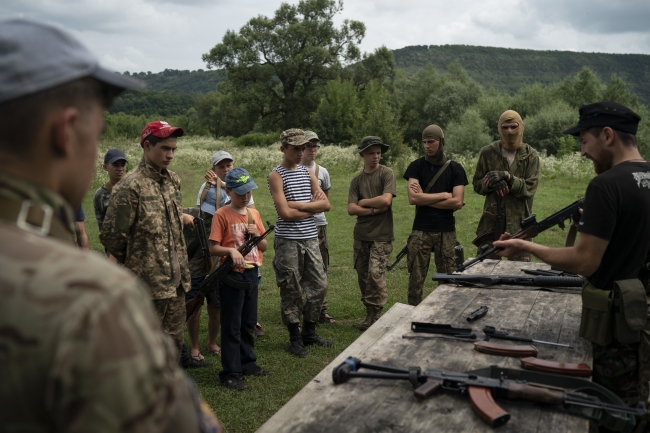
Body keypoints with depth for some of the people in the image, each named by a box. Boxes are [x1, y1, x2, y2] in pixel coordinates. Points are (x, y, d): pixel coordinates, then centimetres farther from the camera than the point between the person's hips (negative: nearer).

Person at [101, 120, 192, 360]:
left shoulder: (173, 180, 9)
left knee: (174, 339, 16)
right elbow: (111, 235, -13)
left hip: (176, 279, 7)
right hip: (148, 282, -7)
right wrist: (133, 262, -1)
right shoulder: (131, 186, -15)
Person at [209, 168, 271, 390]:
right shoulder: (222, 215, -9)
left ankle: (247, 363, 29)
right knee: (232, 326, 0)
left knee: (249, 323, 16)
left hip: (252, 274, 6)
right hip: (232, 275, -6)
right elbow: (213, 248, -10)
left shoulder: (254, 213, 8)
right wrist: (231, 250, -27)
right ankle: (230, 373, 7)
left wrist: (256, 234, -7)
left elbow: (264, 246, 12)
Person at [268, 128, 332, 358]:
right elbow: (285, 213, -17)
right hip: (288, 240, -6)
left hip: (310, 238, 6)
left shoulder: (308, 173, 13)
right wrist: (312, 207, -5)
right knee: (292, 291, 1)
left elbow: (326, 204, 3)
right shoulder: (276, 176, -6)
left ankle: (309, 332, 24)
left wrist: (299, 204, -10)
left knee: (319, 285, 9)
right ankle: (295, 339, 14)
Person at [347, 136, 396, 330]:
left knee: (375, 274, -12)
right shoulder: (357, 180, 9)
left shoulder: (387, 174, -2)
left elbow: (386, 200, -17)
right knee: (363, 276, 7)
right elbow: (351, 209, -1)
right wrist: (375, 209, -12)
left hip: (381, 235, -5)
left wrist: (363, 202, -4)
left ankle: (374, 317, 0)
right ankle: (370, 314, 19)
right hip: (361, 234, 5)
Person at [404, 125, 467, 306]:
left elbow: (457, 202, -7)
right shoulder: (416, 166, 4)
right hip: (420, 230, 0)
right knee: (415, 279, 0)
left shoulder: (455, 169, 4)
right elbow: (413, 198, -9)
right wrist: (443, 195, -6)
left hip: (446, 231, 0)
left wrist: (424, 198, -7)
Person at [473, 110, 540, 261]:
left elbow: (529, 188, -7)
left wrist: (507, 177, -21)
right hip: (491, 222, 1)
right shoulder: (487, 153, 4)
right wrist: (492, 183, -14)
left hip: (519, 222, -1)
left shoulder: (531, 156, 2)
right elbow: (477, 184, 7)